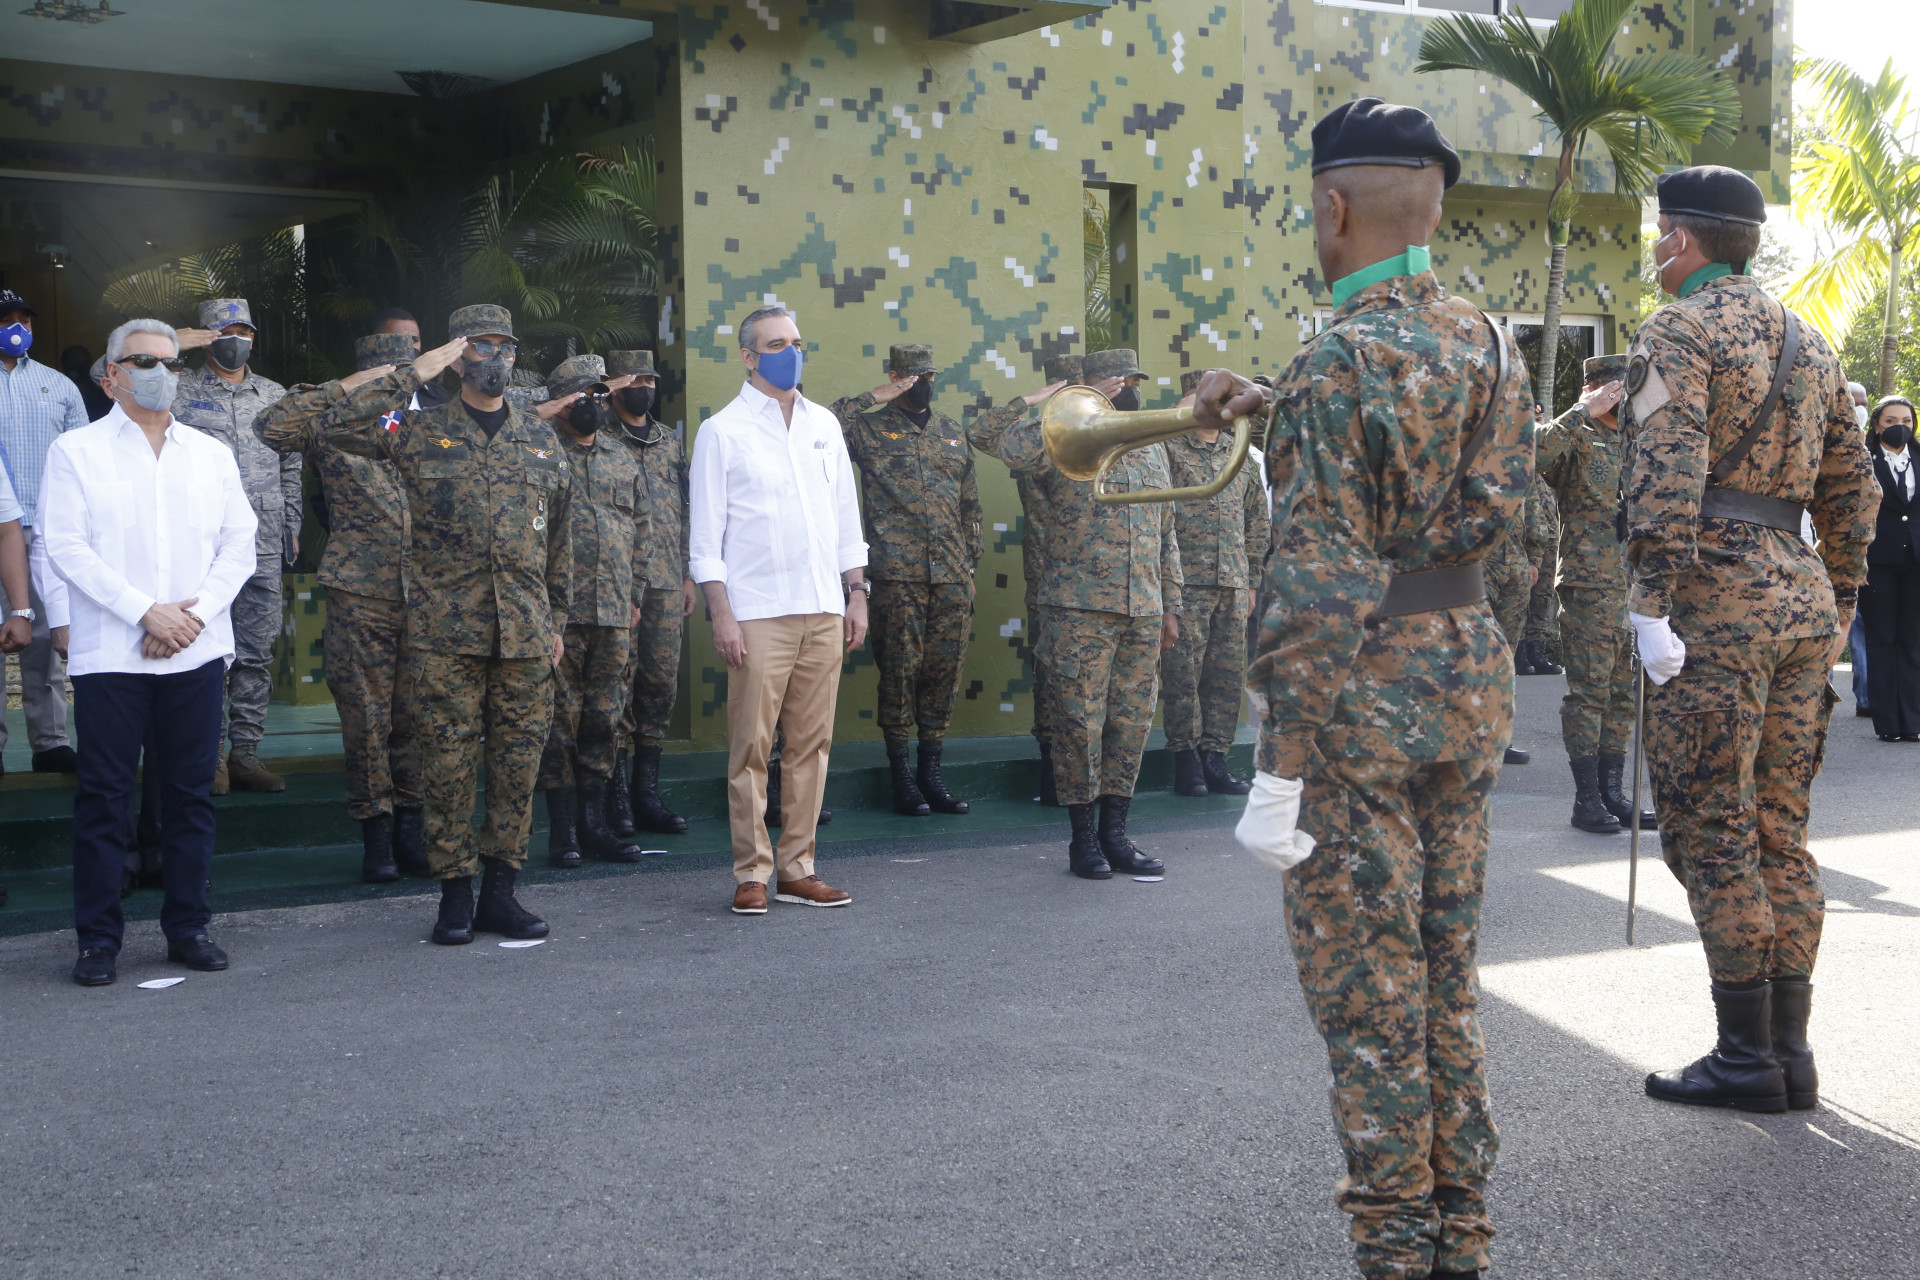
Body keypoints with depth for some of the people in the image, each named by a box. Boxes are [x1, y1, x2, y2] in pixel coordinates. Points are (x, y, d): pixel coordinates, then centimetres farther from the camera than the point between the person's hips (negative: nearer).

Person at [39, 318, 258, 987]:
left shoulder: (212, 454, 14)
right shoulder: (77, 451, 3)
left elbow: (239, 543, 9)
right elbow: (66, 546, -6)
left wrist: (198, 611, -7)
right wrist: (145, 611, -13)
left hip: (197, 652, 3)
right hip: (109, 654, -3)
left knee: (191, 792, 7)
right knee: (104, 796, -1)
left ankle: (188, 926, 16)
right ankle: (98, 938, 7)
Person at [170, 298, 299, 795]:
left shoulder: (274, 396, 16)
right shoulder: (181, 392, 4)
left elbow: (290, 466, 21)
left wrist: (291, 525, 15)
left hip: (263, 547, 4)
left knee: (257, 653, 5)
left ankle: (246, 752, 12)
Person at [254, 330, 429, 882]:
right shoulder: (334, 428, 3)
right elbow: (270, 425, -14)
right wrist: (343, 390, -13)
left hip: (423, 595, 3)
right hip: (360, 594, -3)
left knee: (415, 715, 6)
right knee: (367, 717, 1)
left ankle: (412, 830, 16)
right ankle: (376, 834, 11)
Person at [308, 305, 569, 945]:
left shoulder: (541, 440, 14)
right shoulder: (421, 432, 3)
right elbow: (340, 430, -13)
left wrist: (557, 620, 17)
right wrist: (412, 375, -12)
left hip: (525, 634, 3)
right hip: (444, 633, -3)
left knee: (518, 760, 5)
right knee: (449, 761, 0)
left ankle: (500, 890, 15)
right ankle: (456, 893, 10)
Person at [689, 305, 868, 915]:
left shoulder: (824, 425, 14)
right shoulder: (722, 431, 1)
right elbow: (705, 535, -2)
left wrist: (856, 594, 12)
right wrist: (722, 615, -9)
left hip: (823, 611, 4)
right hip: (757, 613, -4)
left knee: (812, 743, 5)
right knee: (752, 746, -4)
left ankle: (797, 868, 13)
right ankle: (752, 873, 4)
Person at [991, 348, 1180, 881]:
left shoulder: (1153, 451, 16)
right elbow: (1013, 448, -26)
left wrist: (1170, 607, 17)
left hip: (1143, 613, 6)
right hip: (1081, 610, -6)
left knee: (1132, 721, 8)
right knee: (1080, 722, -2)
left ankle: (1115, 834, 17)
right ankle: (1084, 838, 9)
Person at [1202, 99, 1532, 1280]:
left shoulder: (1337, 363, -17)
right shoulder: (1489, 344, 6)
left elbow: (1319, 590, -21)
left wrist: (1280, 770, -18)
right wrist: (1267, 406, 21)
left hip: (1362, 692, -7)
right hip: (1471, 663, 8)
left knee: (1364, 983, 3)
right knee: (1448, 967, 16)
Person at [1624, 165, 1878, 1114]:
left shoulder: (1677, 332, -6)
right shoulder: (1809, 343, 18)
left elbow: (1665, 476, -19)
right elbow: (1850, 491, 19)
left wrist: (1649, 609, -20)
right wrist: (1835, 610, 24)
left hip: (1715, 599, -8)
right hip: (1802, 593, 8)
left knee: (1708, 828, -3)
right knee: (1780, 830, 11)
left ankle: (1746, 1056, 0)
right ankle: (1790, 1053, 14)